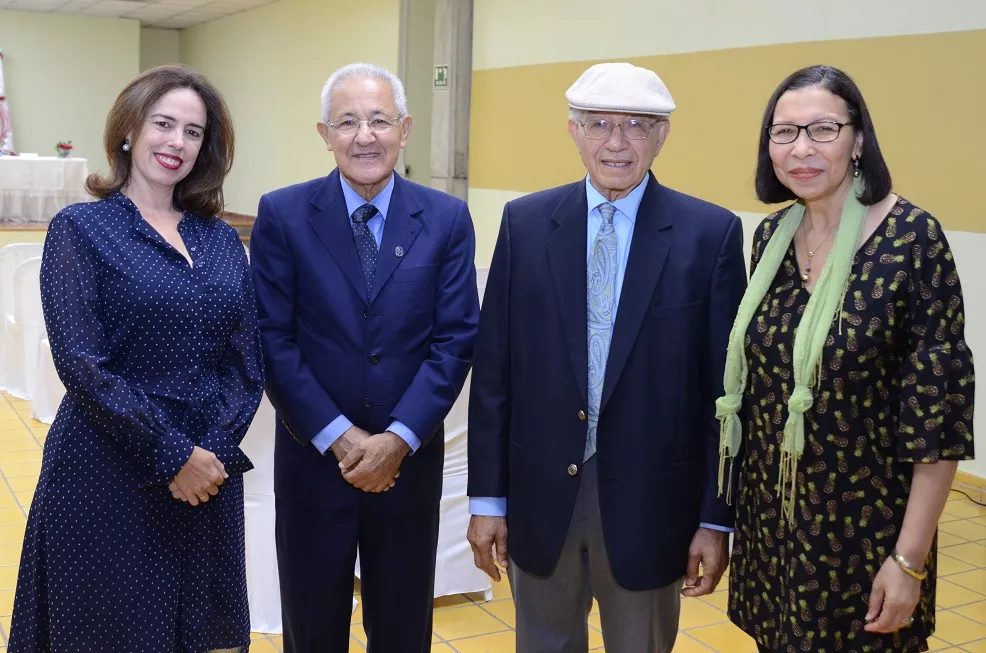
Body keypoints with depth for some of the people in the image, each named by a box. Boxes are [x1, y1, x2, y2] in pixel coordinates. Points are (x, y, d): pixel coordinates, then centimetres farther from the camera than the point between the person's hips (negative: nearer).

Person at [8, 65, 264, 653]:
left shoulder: (222, 240, 8)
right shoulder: (80, 229, -4)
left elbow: (247, 359, 4)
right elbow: (81, 362, -13)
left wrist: (216, 451, -10)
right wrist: (172, 455, -15)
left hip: (210, 471, 4)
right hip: (107, 475, -4)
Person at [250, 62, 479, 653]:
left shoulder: (447, 219, -1)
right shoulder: (283, 215, -4)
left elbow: (455, 340, -4)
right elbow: (273, 338, -7)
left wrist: (399, 439, -13)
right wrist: (338, 437, -13)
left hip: (410, 461, 1)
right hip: (313, 460, -1)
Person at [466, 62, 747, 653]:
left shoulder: (711, 234, -6)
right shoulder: (526, 223, -1)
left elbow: (724, 388, -5)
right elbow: (493, 370, 0)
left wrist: (716, 518, -4)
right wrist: (487, 496, 0)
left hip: (649, 500, -1)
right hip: (539, 495, 2)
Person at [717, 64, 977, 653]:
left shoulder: (911, 238, -16)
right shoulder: (772, 236, 1)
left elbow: (939, 413, -15)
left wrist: (910, 560, -15)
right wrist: (734, 505, 10)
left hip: (863, 528, -5)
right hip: (768, 517, 5)